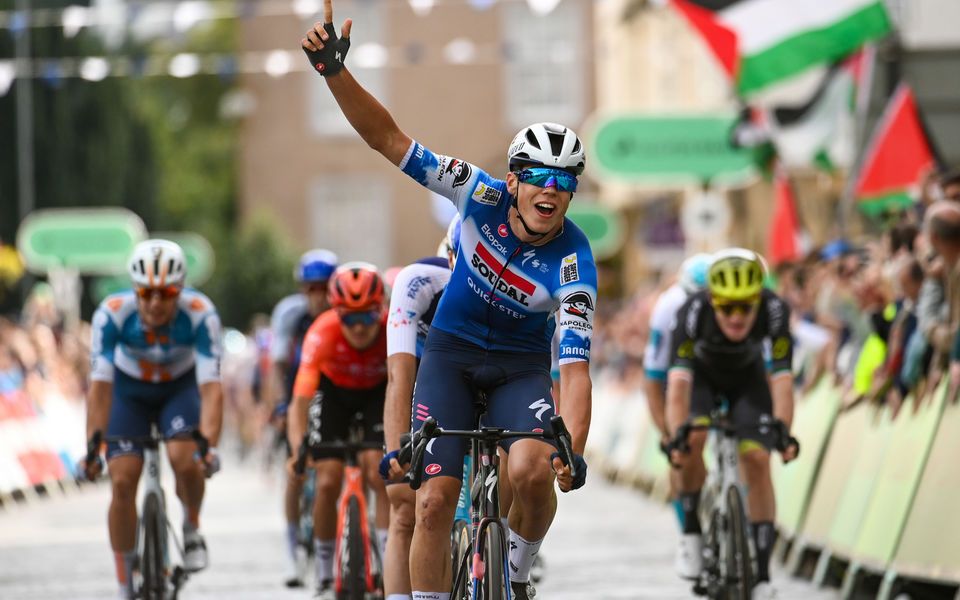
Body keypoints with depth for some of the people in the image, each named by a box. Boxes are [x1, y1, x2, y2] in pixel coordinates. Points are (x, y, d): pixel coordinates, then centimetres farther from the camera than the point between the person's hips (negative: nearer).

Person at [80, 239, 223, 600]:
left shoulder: (200, 314, -32)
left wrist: (209, 447, -48)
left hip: (180, 387, -1)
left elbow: (211, 387, -36)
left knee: (184, 460, -27)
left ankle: (192, 527, 5)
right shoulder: (112, 313, -31)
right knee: (122, 481, -11)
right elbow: (100, 386, -31)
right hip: (129, 390, 1)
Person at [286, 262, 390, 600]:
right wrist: (297, 451, -53)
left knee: (379, 474, -19)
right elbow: (300, 403, -38)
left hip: (378, 391, 0)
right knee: (327, 483, -10)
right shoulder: (323, 333, -36)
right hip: (333, 391, 0)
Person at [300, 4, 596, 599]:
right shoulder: (484, 197, -20)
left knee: (531, 472, -29)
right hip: (452, 352, 1)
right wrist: (335, 71, -37)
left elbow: (575, 368, -30)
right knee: (436, 500, -13)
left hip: (522, 365, -1)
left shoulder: (574, 264, -25)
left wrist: (573, 451, -45)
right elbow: (389, 138, -23)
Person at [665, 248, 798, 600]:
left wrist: (783, 432, -51)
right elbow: (678, 384, -44)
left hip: (747, 377, 1)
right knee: (693, 440, -29)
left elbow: (782, 379, -38)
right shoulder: (693, 313, -38)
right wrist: (676, 436, -57)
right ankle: (691, 532, -8)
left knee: (757, 459, -15)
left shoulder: (774, 311, -35)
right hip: (701, 375, -1)